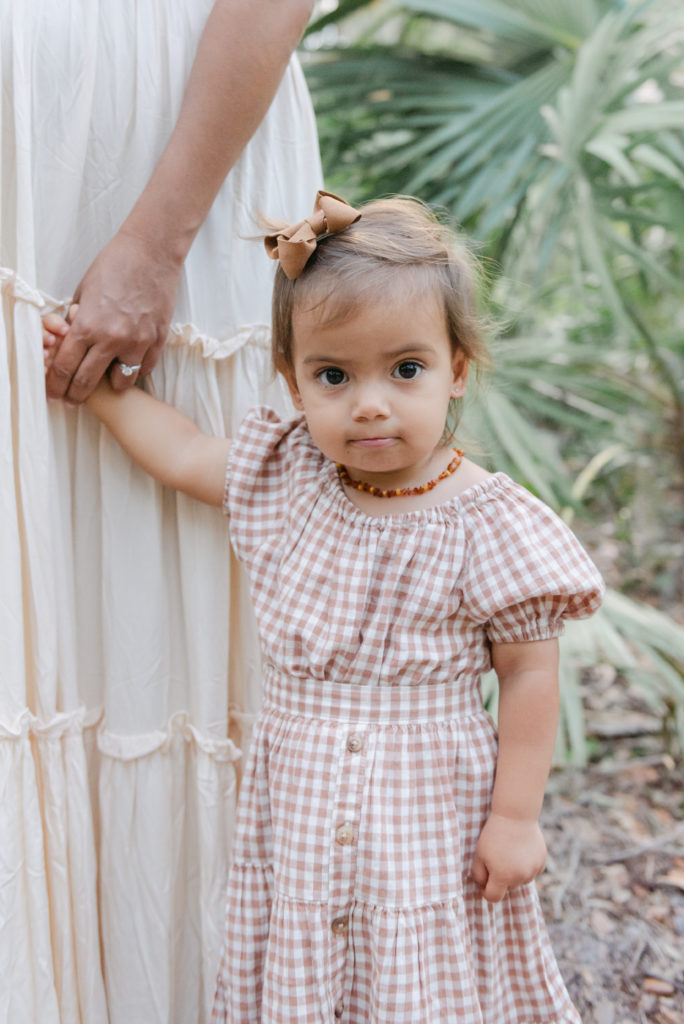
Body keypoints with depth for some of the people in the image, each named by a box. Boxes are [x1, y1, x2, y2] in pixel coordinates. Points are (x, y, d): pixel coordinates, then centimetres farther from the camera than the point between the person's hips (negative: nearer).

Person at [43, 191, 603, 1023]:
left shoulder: (485, 523, -17)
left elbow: (529, 673, -11)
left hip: (430, 811, -4)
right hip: (299, 809, 4)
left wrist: (516, 816, -9)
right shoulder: (290, 484, -4)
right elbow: (183, 454, 10)